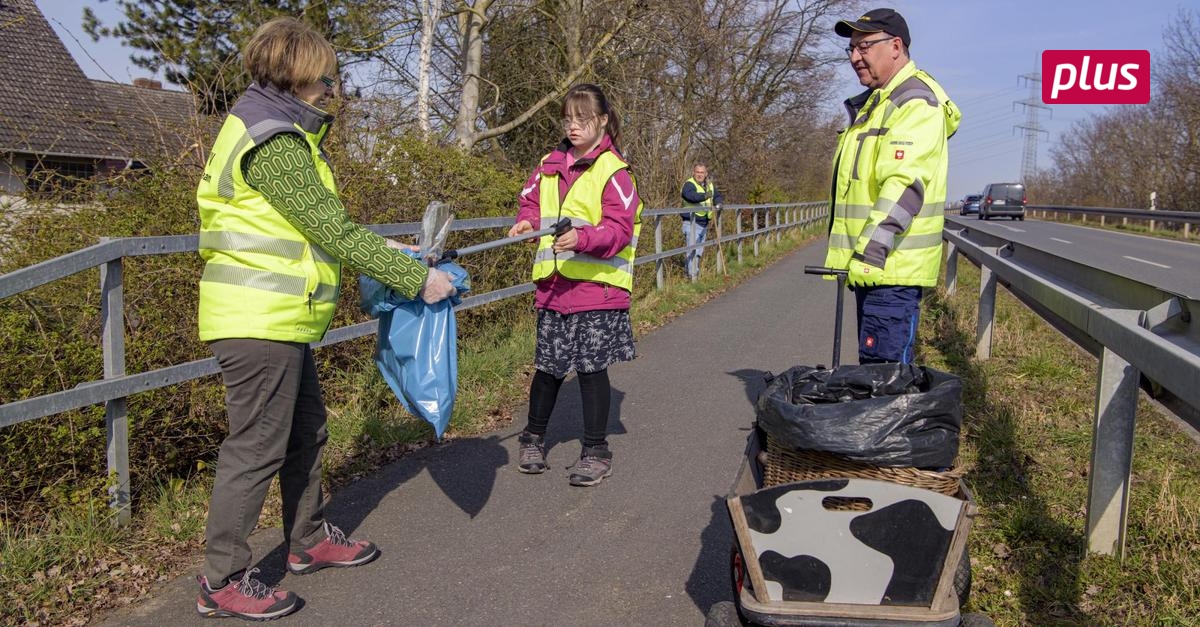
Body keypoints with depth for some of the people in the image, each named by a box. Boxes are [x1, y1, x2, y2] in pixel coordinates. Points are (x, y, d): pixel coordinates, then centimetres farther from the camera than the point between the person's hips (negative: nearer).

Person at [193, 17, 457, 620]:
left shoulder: (273, 131, 16)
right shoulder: (273, 142, -17)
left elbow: (320, 226, 18)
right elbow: (334, 230, -21)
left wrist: (383, 250, 13)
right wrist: (415, 277, -17)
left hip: (278, 319, 11)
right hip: (260, 321, -11)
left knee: (305, 429, 20)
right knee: (256, 446, -1)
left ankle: (310, 540, 36)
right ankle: (223, 582, 12)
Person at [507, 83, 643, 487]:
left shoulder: (613, 171, -8)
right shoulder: (550, 165, 10)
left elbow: (618, 229, -15)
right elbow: (531, 199, 19)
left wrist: (582, 238, -33)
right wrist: (527, 221, -4)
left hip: (597, 287, -5)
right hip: (553, 286, 5)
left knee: (592, 369, 3)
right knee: (548, 366, 15)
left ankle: (596, 451, 17)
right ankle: (533, 439, 33)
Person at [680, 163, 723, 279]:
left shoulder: (710, 185, 13)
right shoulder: (689, 184, -12)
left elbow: (717, 196, 18)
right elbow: (690, 195, -32)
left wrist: (718, 203, -6)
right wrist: (704, 196, -48)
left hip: (704, 223, 8)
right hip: (692, 223, -8)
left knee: (700, 250, 18)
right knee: (692, 249, -11)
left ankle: (696, 272, 30)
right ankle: (692, 274, -8)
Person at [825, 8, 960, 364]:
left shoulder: (916, 103, -11)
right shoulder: (874, 104, 22)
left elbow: (904, 185, -24)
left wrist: (870, 251, -30)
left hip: (892, 266, -10)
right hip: (869, 264, 11)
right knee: (872, 365, 15)